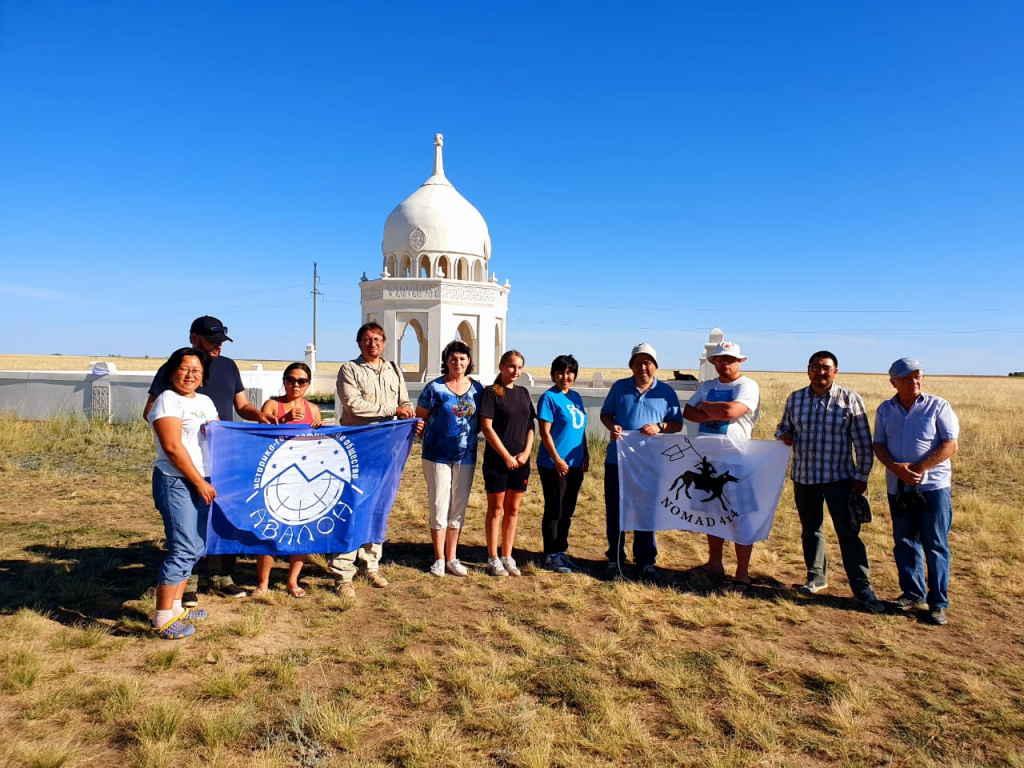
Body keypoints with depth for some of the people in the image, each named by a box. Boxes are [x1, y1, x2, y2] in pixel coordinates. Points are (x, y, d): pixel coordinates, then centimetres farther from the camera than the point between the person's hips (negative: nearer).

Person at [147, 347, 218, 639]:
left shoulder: (205, 402, 17)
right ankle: (163, 619, -2)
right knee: (183, 548, -11)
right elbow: (172, 446, -16)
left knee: (196, 547, 12)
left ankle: (176, 606, 24)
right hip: (176, 483, -8)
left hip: (203, 483, 8)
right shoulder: (167, 401, -8)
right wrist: (200, 483, -16)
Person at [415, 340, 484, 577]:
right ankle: (439, 558, 15)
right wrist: (420, 426, -23)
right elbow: (420, 417, -2)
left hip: (466, 457, 3)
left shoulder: (477, 389, 4)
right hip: (437, 455, -3)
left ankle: (452, 557, 23)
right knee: (439, 507, 2)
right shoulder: (435, 388, -5)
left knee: (458, 508, 10)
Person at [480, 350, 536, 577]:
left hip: (520, 461, 5)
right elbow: (486, 427, -12)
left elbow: (530, 426, 13)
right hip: (497, 460, -5)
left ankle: (507, 557, 22)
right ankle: (493, 559, 14)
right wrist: (506, 456, -14)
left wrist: (526, 452, -3)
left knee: (513, 509, 11)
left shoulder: (523, 393, 11)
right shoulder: (491, 392, -6)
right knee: (496, 509, 4)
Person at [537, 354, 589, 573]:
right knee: (554, 512, 1)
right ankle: (551, 557, 12)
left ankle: (561, 552, 26)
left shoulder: (576, 397, 12)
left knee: (567, 512, 14)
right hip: (554, 465, -7)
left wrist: (586, 456, 13)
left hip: (575, 465, 7)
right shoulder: (549, 397, -10)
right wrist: (557, 460, -17)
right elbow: (544, 432, -14)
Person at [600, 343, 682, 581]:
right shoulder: (619, 387, 5)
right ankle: (615, 559, 22)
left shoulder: (666, 392, 3)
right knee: (615, 512, 8)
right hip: (617, 460, 1)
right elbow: (606, 413, 11)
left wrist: (659, 427, -16)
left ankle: (646, 563, 20)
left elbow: (678, 424, 4)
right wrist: (611, 426, -11)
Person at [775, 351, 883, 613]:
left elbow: (863, 442, -2)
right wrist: (783, 435, -8)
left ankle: (862, 588, 3)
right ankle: (816, 576, 30)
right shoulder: (795, 399, 4)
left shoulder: (850, 399, -4)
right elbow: (784, 426, 17)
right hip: (803, 478, 3)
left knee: (848, 533, -4)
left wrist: (861, 477, -5)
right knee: (810, 530, 14)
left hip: (839, 478, -3)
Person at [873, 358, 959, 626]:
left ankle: (938, 602, 11)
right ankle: (912, 594, 25)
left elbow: (952, 444, -8)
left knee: (935, 546, 2)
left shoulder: (938, 406, -3)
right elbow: (879, 445, 6)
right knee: (904, 543, 11)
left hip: (933, 486, -3)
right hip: (898, 488, 4)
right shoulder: (885, 410, 8)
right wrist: (896, 468, -13)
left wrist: (920, 468, -17)